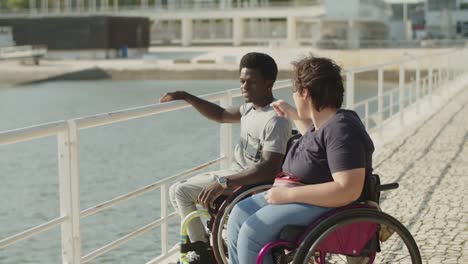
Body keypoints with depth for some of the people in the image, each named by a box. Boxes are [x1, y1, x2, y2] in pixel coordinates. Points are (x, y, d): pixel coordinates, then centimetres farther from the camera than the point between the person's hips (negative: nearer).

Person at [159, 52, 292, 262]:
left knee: (181, 192, -12)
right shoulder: (251, 108, 5)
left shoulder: (275, 120, -25)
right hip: (235, 172, 10)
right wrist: (186, 97, 14)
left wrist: (224, 184, -37)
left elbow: (269, 168, -33)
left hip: (251, 183, -10)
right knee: (177, 190, 15)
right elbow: (221, 115, 22)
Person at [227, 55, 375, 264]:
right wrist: (292, 115, 34)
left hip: (325, 204, -11)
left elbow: (349, 190, -32)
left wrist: (288, 194, -29)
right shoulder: (324, 121, 8)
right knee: (240, 214, 6)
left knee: (252, 233, -22)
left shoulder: (341, 129, -23)